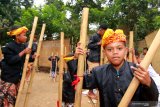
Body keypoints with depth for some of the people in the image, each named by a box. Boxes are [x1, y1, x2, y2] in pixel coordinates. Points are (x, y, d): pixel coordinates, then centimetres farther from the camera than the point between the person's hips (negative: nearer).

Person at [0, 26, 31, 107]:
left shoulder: (23, 46, 5)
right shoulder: (9, 46, -16)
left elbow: (25, 59, 15)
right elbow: (10, 61, -25)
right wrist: (23, 52, -26)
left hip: (18, 76, 8)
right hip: (8, 76, -7)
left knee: (14, 96, 17)